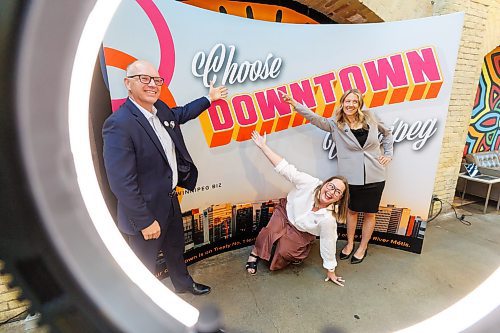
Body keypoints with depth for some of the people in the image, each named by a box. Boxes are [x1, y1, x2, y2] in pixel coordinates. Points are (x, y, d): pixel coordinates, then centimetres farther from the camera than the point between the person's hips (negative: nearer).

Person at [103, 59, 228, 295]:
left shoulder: (160, 108, -2)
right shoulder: (119, 124, -26)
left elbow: (180, 114, 23)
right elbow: (121, 182, -26)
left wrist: (209, 98, 29)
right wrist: (145, 221, -21)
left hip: (170, 199, 9)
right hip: (146, 211, -8)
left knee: (176, 248, 30)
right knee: (145, 264, 16)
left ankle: (183, 283, 57)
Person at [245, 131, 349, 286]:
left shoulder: (328, 219, -31)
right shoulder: (310, 183, -31)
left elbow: (328, 245, -18)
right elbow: (285, 168, -29)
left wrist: (331, 272, -6)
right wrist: (263, 145, -30)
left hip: (301, 233, -1)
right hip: (286, 211, 1)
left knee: (284, 252, -19)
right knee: (271, 232, -25)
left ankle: (297, 253, 16)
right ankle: (255, 253, 2)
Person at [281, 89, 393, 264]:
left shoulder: (370, 117, 2)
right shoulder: (335, 124, -2)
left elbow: (387, 133, 17)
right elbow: (316, 119, -12)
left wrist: (388, 154, 9)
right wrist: (295, 104, -23)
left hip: (375, 177, 1)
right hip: (351, 177, -1)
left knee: (369, 213, 12)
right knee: (352, 210, 15)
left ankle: (362, 247, 33)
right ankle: (349, 244, 37)